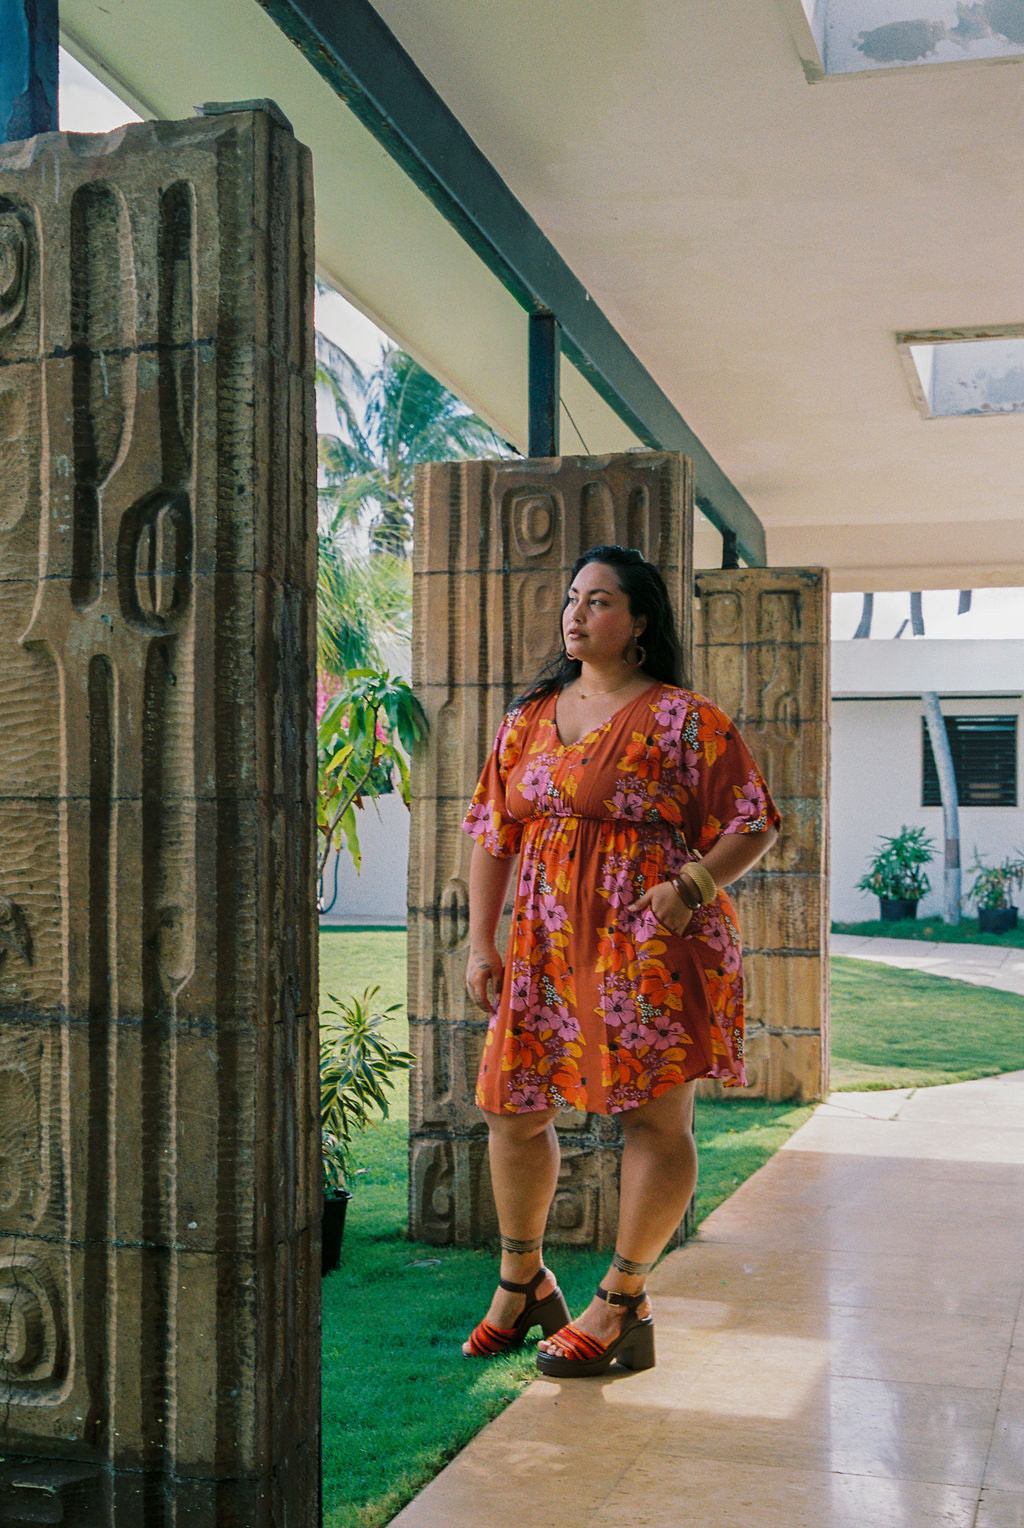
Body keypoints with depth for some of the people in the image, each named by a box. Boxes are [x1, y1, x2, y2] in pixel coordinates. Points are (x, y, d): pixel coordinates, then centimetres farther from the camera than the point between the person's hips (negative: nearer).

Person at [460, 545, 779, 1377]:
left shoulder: (684, 719, -4)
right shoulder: (530, 717, 13)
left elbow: (754, 824, -5)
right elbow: (493, 832, 15)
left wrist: (689, 888, -19)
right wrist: (482, 942, 9)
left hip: (649, 946, -5)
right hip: (546, 945, 5)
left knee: (656, 1117, -1)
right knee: (514, 1108, 9)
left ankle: (623, 1301, 15)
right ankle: (522, 1281, 29)